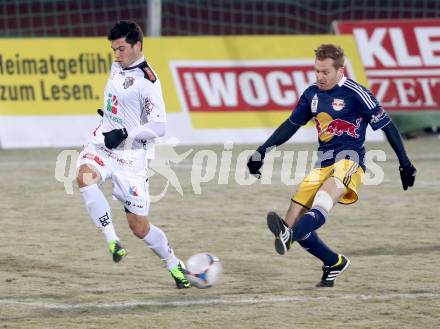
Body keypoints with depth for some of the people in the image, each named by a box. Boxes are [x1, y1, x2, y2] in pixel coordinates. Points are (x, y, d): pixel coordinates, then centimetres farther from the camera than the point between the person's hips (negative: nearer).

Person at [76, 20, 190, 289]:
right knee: (85, 176, -31)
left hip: (131, 156, -6)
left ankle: (174, 265, 26)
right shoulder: (118, 68, 9)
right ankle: (112, 241, -26)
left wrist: (124, 134, -23)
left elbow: (158, 126, -18)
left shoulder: (147, 82, -15)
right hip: (102, 145, 6)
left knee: (140, 227, 0)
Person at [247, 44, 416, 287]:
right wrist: (262, 151, 16)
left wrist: (405, 164, -2)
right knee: (293, 221, -2)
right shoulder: (312, 94, 10)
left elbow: (386, 125, -3)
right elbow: (291, 125, 22)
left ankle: (289, 235, -62)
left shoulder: (356, 94, -8)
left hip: (348, 160, -7)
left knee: (323, 199, -36)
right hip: (323, 164, 7)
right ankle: (334, 263, 16)